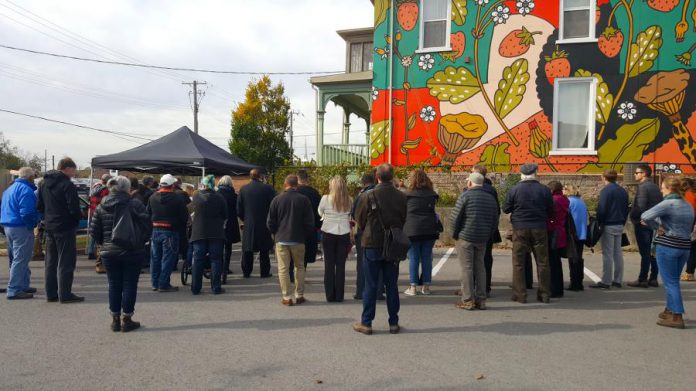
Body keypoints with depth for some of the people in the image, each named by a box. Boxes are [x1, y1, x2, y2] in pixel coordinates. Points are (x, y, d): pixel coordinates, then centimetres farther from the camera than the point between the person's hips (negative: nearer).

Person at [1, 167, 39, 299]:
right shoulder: (26, 190, -15)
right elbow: (26, 212, -23)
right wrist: (31, 225, -12)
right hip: (21, 228, -10)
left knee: (18, 258, 18)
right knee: (20, 260, -6)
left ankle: (23, 285, 27)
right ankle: (14, 290, -5)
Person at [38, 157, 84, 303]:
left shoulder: (45, 184, 11)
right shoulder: (68, 185, -16)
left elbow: (40, 206, 16)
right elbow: (74, 209, -19)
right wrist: (79, 216, 0)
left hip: (49, 227, 8)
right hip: (65, 227, -8)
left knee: (51, 262, 13)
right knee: (66, 262, -2)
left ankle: (51, 294, 19)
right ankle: (65, 294, 0)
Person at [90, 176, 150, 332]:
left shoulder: (101, 206, 4)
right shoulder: (134, 204, -10)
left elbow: (94, 231, 6)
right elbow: (146, 225, -12)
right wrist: (141, 241, 4)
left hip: (109, 253, 4)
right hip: (132, 252, -4)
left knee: (114, 285, 12)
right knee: (129, 284, 4)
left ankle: (115, 320, 17)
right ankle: (127, 320, 9)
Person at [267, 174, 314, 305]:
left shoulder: (277, 199, -3)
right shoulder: (304, 200, -4)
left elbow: (270, 222, 0)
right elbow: (310, 222, -2)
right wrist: (305, 235, 14)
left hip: (281, 239, 0)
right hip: (298, 239, 0)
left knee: (283, 269, 4)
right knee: (299, 267, 14)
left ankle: (286, 297, 3)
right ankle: (299, 296, 14)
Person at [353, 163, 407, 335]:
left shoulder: (369, 197, -12)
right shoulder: (402, 197, -4)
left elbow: (359, 221, -2)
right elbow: (407, 222, 3)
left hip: (372, 245, -2)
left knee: (371, 285, 5)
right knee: (392, 285, 11)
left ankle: (366, 323, 10)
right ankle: (393, 323, 16)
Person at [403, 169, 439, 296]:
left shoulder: (407, 195, -4)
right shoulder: (432, 195, 6)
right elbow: (433, 211, 10)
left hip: (412, 230, -3)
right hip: (429, 230, 3)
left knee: (413, 258, 3)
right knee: (427, 258, 9)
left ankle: (413, 287, 4)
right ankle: (426, 286, 13)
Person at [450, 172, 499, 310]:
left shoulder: (466, 196, -9)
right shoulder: (491, 198, 10)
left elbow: (454, 218, -12)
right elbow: (495, 221, 12)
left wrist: (454, 234, 0)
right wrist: (488, 237, 17)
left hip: (465, 238, -5)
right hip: (482, 240, 6)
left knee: (467, 268, -1)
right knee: (480, 267, 13)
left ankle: (468, 300, 1)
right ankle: (481, 300, 15)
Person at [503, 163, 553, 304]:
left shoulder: (514, 190, -7)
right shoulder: (544, 190, -2)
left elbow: (505, 209, 0)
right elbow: (551, 211, 4)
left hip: (520, 229, -1)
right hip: (539, 229, 2)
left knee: (518, 262, 5)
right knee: (542, 262, 11)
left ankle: (520, 295, 4)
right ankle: (544, 294, 15)